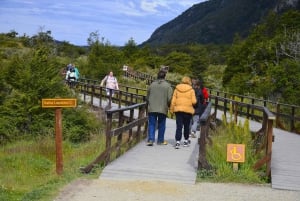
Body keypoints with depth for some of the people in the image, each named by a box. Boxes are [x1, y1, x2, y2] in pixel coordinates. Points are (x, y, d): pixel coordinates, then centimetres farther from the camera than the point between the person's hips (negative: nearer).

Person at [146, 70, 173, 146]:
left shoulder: (152, 84, 4)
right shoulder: (167, 85, -4)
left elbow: (147, 97, 10)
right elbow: (169, 98, -9)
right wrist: (168, 106, 10)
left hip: (152, 109, 1)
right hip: (163, 109, -1)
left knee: (151, 124, 5)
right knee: (161, 125, 10)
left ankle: (150, 139, -6)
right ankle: (160, 140, 18)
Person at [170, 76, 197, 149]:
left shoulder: (177, 89, 4)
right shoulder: (191, 90, -2)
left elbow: (173, 100, 2)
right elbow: (194, 101, -6)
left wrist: (171, 109, 8)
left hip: (178, 109, 1)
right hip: (188, 110, -1)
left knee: (179, 126, -1)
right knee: (186, 126, 15)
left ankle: (177, 141, -13)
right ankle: (186, 140, 27)